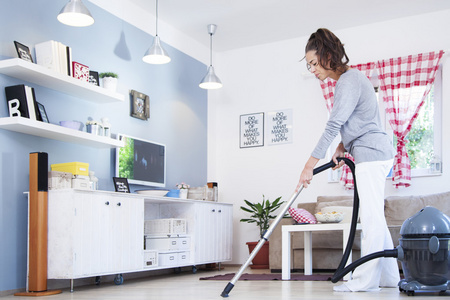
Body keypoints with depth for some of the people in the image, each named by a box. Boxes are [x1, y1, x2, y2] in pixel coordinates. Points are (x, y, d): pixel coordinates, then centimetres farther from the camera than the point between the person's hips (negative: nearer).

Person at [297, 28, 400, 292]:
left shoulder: (350, 80, -15)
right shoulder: (348, 79, 17)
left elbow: (333, 126, -22)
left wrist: (310, 165, -22)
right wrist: (341, 148, 10)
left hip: (371, 152, -11)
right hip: (374, 154, 11)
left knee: (371, 216, -9)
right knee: (374, 217, 11)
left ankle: (366, 279, -5)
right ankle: (388, 276, 16)